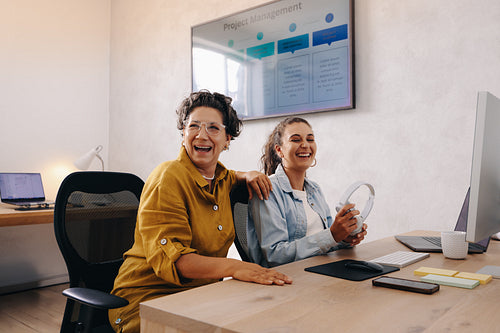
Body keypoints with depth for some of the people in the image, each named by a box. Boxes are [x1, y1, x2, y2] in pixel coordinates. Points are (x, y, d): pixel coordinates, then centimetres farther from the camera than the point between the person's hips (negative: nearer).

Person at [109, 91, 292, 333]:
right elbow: (167, 257, -23)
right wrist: (233, 267, -37)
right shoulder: (169, 178, -14)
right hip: (149, 298, -6)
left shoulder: (220, 177, 8)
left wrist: (245, 176, 11)